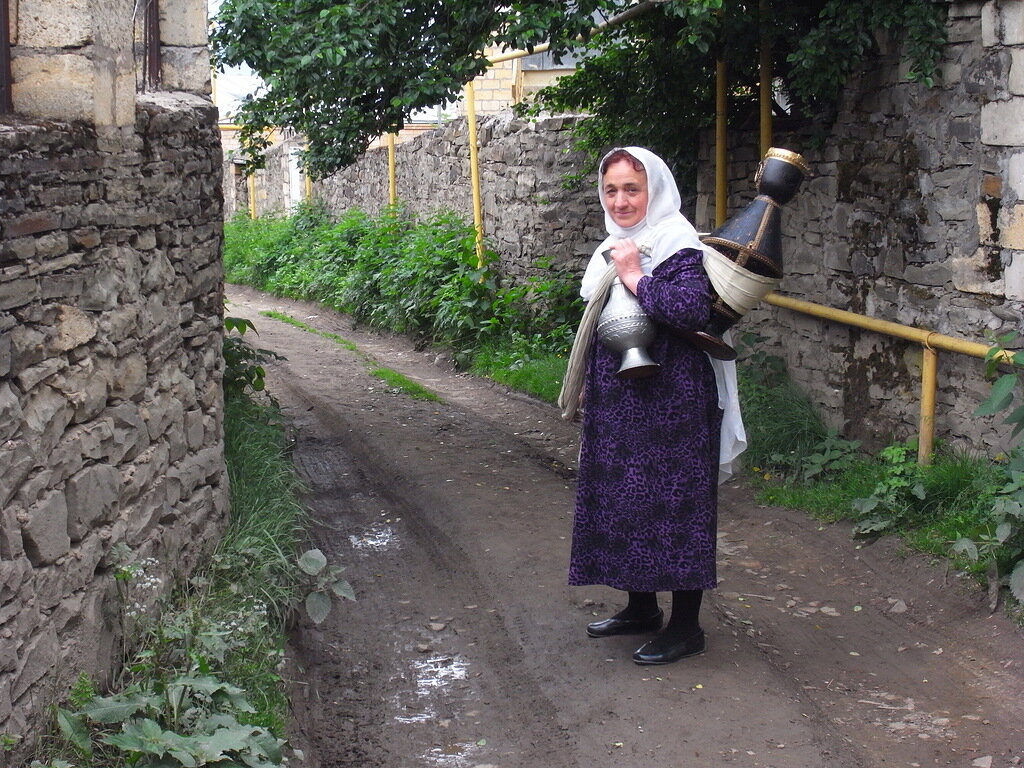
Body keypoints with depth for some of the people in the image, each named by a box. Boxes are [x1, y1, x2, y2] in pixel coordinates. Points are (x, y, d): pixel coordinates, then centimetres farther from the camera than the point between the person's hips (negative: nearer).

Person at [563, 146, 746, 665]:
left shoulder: (677, 246, -15)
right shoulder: (616, 247, 12)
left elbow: (694, 309, -33)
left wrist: (635, 278, -23)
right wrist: (588, 385, 23)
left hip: (671, 403, -9)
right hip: (618, 403, 9)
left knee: (672, 505, -2)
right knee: (622, 500, 16)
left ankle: (686, 627, 10)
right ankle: (641, 608, 31)